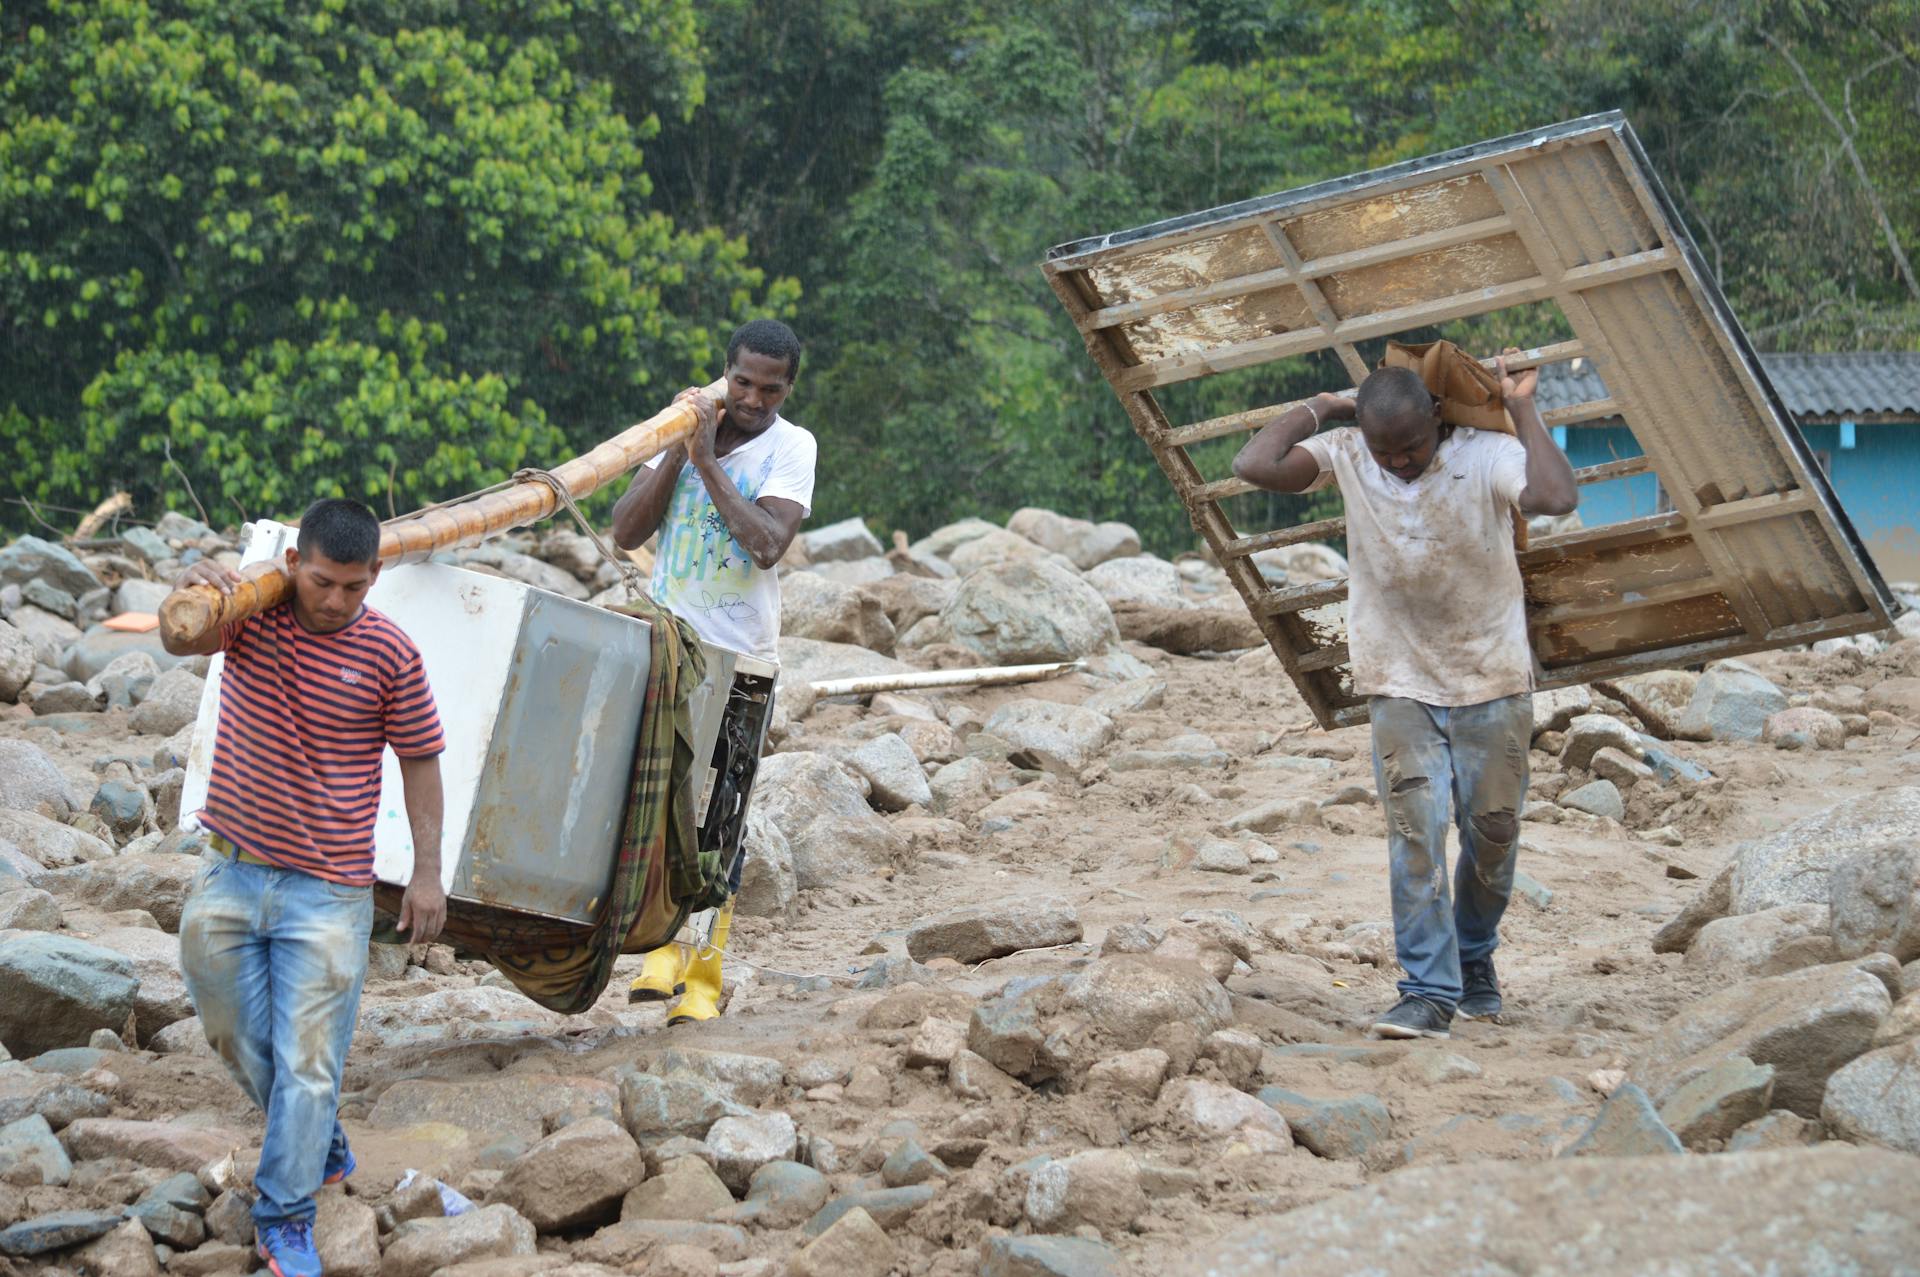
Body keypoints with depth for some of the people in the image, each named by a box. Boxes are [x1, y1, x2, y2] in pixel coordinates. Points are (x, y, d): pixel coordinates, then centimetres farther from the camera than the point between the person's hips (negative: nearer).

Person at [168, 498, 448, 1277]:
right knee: (238, 1042, 15)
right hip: (230, 876, 4)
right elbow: (181, 642, -18)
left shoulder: (389, 655, -8)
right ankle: (323, 1152, 37)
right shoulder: (250, 614, -1)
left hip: (326, 891, -3)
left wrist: (427, 872, -5)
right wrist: (192, 591, -41)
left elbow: (420, 761, -1)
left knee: (306, 1059, -5)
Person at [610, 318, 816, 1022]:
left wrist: (708, 461, -20)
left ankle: (704, 976, 8)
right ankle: (662, 949, 10)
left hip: (738, 655, -3)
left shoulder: (790, 447, -5)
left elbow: (768, 544, -22)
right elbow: (626, 532, -3)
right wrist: (676, 451, -13)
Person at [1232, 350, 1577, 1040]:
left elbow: (1556, 498, -34)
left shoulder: (1485, 456, -15)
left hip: (1492, 680, -1)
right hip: (1400, 685, 1)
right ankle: (1429, 992, -10)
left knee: (1493, 834, 8)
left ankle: (1474, 959, 31)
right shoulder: (1345, 458, -7)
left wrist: (1524, 410, -24)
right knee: (1415, 834, -10)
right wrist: (1321, 407, -10)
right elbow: (1254, 466, -19)